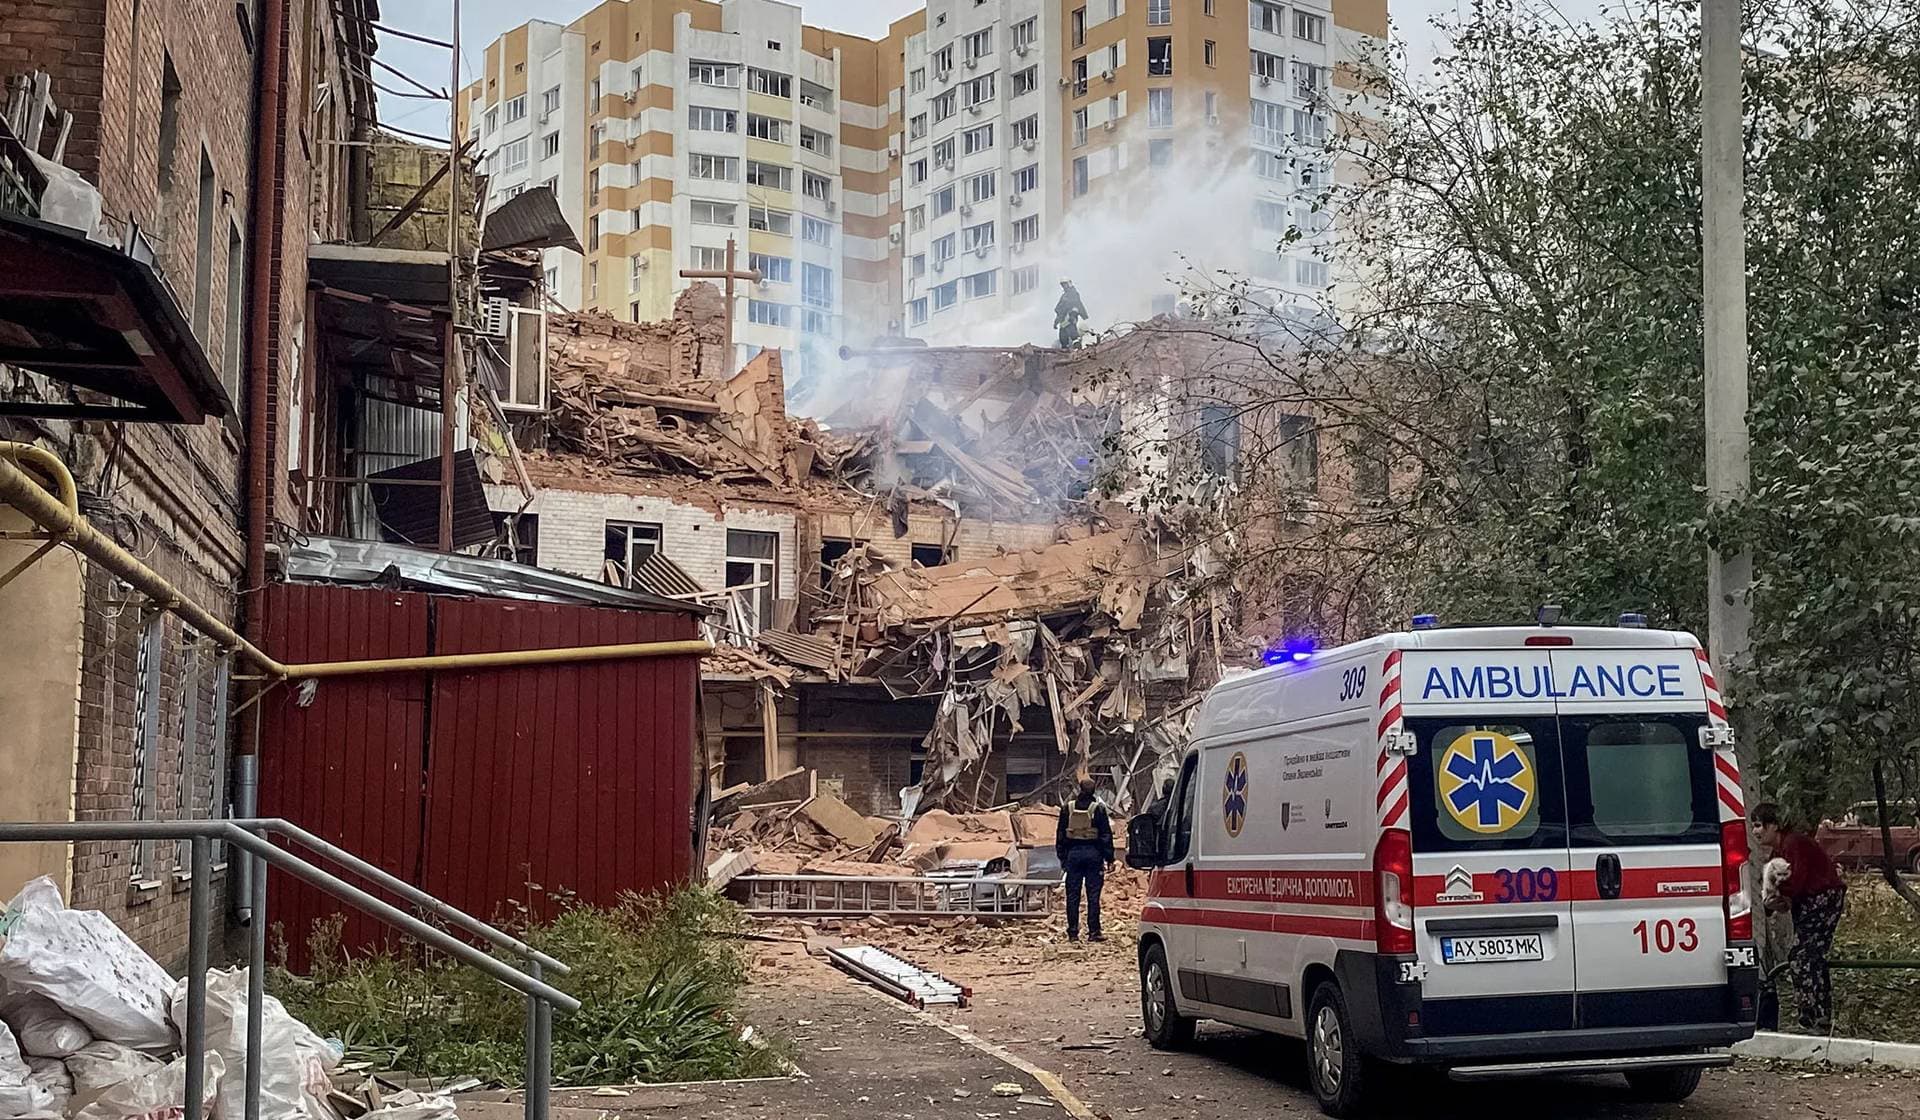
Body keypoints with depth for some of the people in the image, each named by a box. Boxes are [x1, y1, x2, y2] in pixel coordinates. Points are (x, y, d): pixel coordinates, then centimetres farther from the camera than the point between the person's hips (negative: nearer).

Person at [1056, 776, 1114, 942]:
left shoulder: (1067, 808, 4)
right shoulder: (1098, 809, -4)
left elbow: (1060, 834, 8)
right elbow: (1106, 835, -3)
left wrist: (1062, 857, 14)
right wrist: (1109, 858, 2)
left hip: (1073, 853, 2)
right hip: (1093, 853, -2)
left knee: (1073, 895, 5)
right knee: (1093, 895, 1)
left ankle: (1073, 932, 5)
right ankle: (1093, 932, 0)